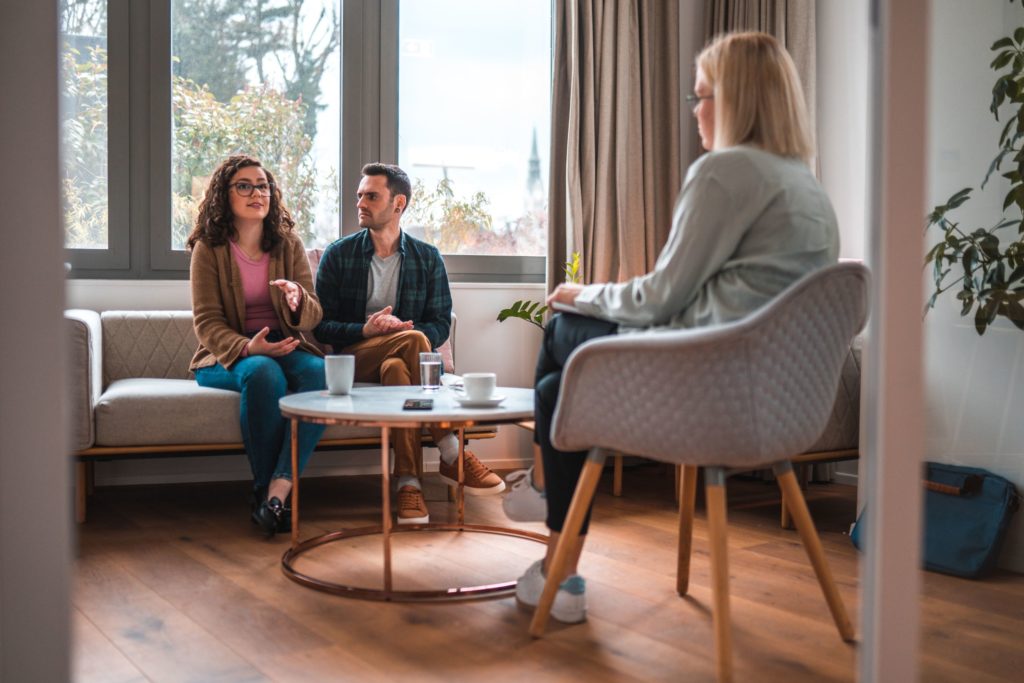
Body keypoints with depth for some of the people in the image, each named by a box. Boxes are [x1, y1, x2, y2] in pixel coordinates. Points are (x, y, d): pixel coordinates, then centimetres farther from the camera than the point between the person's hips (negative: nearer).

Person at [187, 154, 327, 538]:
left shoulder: (289, 244, 9)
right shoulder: (208, 249, 1)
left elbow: (313, 318, 3)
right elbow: (207, 324, -6)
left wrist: (297, 300, -22)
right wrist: (247, 348, -26)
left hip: (285, 347, 3)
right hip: (228, 355, -3)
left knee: (320, 373, -31)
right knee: (263, 373, -37)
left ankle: (276, 492, -37)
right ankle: (264, 489, -25)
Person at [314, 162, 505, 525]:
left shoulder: (428, 258, 8)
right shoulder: (338, 255, 5)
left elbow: (441, 324, 3)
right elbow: (321, 325, 1)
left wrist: (406, 330, -19)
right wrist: (365, 330, -19)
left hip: (400, 357, 1)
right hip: (351, 358, -1)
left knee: (397, 368, -38)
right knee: (413, 342, -33)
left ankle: (408, 483, -37)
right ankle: (451, 455, -32)